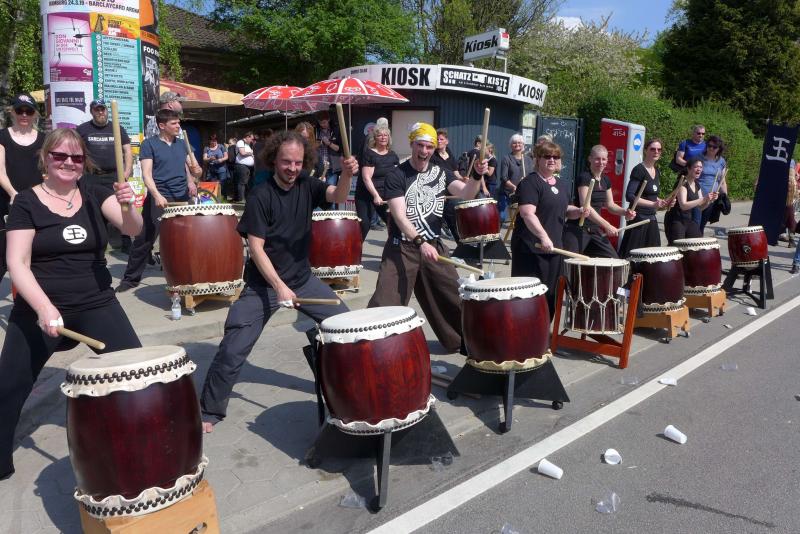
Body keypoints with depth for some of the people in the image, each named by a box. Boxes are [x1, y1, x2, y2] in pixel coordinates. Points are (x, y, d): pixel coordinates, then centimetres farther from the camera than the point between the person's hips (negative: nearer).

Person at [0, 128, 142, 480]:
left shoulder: (95, 195, 3)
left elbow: (132, 228, -14)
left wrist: (127, 205, -36)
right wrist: (43, 307, -25)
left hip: (97, 304, 1)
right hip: (39, 309, -1)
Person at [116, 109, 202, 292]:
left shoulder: (182, 144, 12)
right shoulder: (149, 144, -3)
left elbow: (191, 167, 18)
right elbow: (146, 174, -11)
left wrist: (195, 171, -7)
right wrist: (157, 195, -26)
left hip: (182, 198, 5)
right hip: (159, 198, -4)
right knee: (145, 239, -2)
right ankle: (131, 278, 9)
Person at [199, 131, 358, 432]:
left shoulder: (307, 186, -1)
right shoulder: (260, 197, -15)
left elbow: (338, 197, -18)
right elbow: (256, 248, -17)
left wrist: (347, 175, -40)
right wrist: (278, 286, -27)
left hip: (303, 279, 5)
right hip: (263, 283, -4)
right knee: (234, 348, -9)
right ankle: (209, 411, 10)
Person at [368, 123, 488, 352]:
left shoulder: (440, 173, 7)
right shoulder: (396, 176, -8)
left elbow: (466, 193, -9)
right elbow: (399, 217, -19)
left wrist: (478, 175, -29)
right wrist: (420, 242, -32)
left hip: (434, 245, 5)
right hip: (402, 248, -5)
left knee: (455, 297, 14)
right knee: (385, 304, -10)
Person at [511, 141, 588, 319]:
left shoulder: (559, 185, 14)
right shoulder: (530, 182, -12)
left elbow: (564, 210, 26)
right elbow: (527, 213, -25)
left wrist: (578, 211, 4)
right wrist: (543, 236, -36)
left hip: (554, 246, 9)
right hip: (531, 248, -8)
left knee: (550, 294, 14)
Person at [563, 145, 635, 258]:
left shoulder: (606, 180, 11)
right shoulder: (583, 177, -12)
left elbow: (610, 205, 20)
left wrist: (625, 212, -1)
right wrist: (607, 225, -23)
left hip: (596, 229, 8)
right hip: (578, 229, -8)